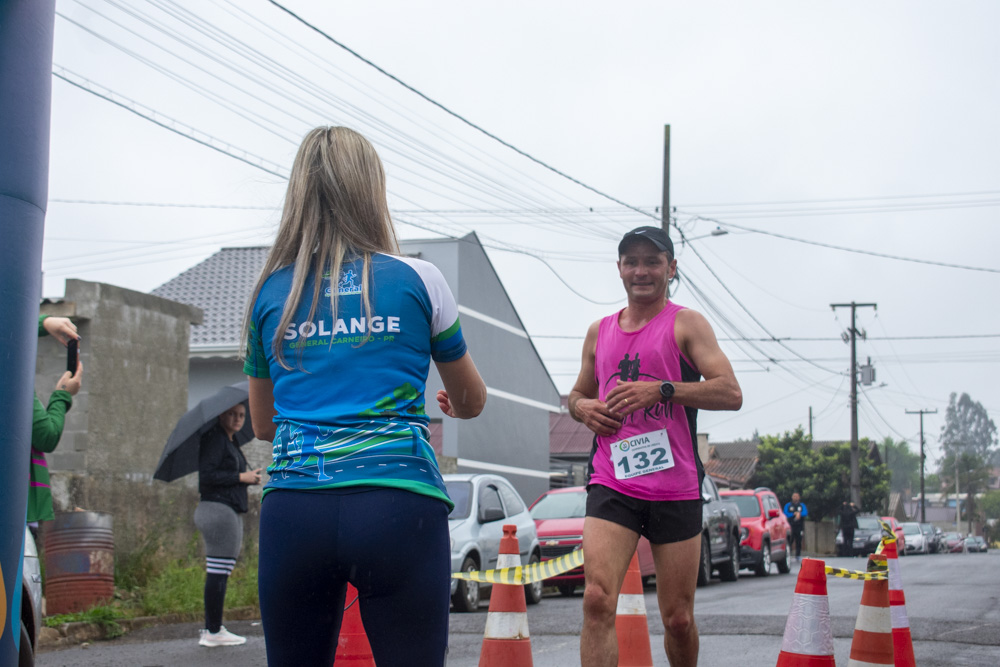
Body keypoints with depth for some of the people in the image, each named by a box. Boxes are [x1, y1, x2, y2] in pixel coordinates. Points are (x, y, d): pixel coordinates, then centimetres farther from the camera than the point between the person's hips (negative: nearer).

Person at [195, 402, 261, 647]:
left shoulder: (231, 442, 21)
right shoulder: (215, 439, -9)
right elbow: (206, 475, -17)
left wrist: (250, 477, 7)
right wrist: (241, 477, -14)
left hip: (230, 511, 10)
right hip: (218, 509, -10)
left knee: (219, 572, 11)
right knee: (218, 572, -9)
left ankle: (210, 630, 15)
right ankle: (213, 632, -7)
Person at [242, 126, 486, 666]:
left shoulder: (270, 292, 10)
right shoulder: (418, 280, 5)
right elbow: (471, 402, 19)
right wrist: (451, 406, 42)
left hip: (292, 512, 3)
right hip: (398, 504, -2)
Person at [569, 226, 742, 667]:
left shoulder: (686, 324, 2)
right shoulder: (599, 332, 16)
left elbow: (730, 393, -9)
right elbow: (578, 394, 29)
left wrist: (660, 389, -19)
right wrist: (583, 407, 4)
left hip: (676, 489, -2)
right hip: (612, 483, 2)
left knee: (678, 618, 6)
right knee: (597, 599, -18)